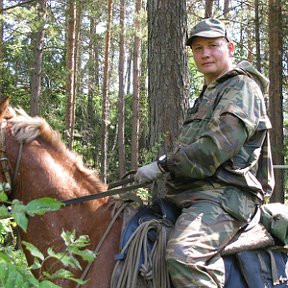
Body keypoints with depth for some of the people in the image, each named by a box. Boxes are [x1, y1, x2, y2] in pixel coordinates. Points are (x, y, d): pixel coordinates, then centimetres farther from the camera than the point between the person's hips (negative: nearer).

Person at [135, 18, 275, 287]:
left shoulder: (242, 87, -4)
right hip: (191, 192, 10)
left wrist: (164, 165, -13)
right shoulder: (207, 96, 27)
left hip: (224, 194, -10)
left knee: (183, 252, -36)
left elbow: (215, 148, -18)